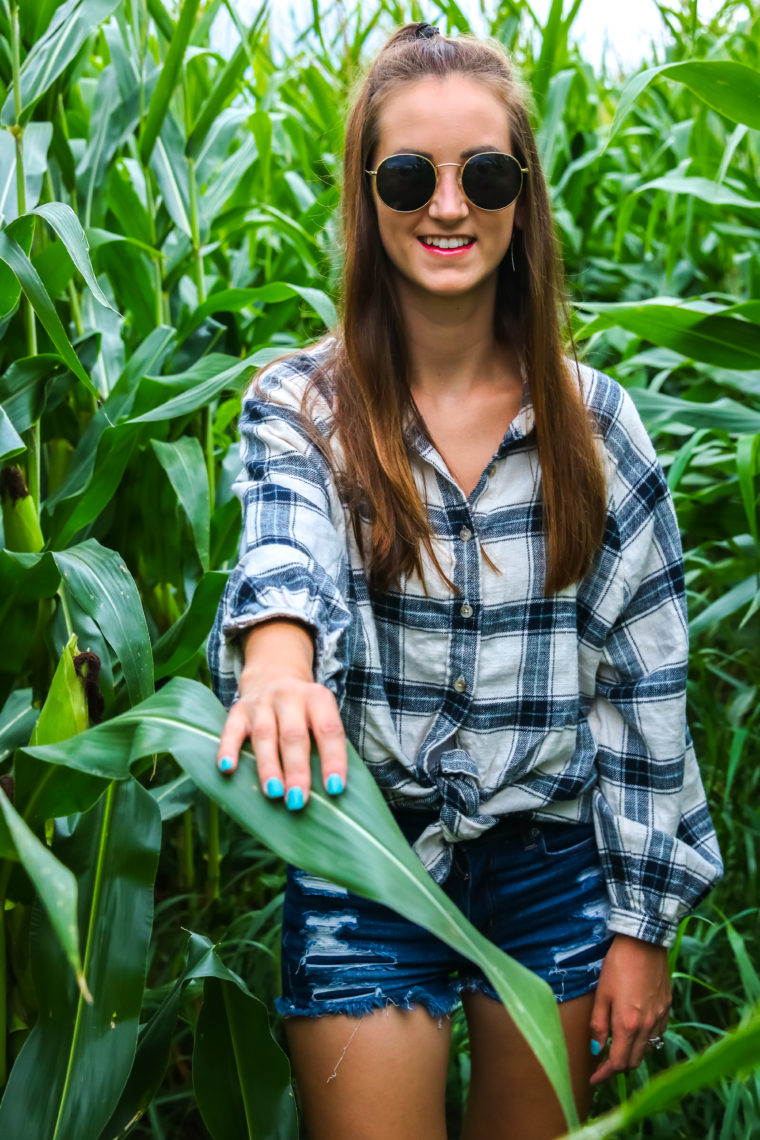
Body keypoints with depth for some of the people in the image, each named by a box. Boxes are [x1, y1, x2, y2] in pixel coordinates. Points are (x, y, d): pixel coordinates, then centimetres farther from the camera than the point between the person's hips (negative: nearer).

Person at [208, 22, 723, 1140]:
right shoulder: (301, 404, -6)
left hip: (554, 866, 2)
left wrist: (642, 923, -1)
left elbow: (641, 677, 0)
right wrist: (278, 666, -52)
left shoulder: (592, 419, -3)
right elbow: (283, 552, -28)